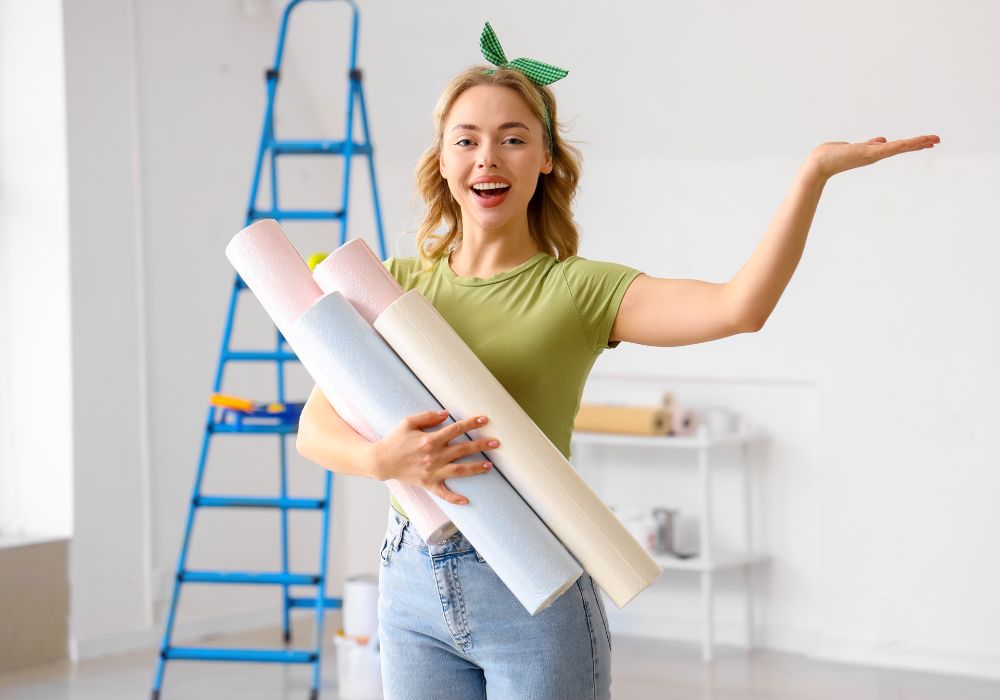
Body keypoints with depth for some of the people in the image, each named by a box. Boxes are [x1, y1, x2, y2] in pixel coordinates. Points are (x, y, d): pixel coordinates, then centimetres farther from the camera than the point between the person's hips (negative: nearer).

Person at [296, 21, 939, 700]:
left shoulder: (579, 289, -3)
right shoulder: (396, 283, 7)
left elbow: (741, 307, -18)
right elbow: (315, 427, -2)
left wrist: (817, 170, -25)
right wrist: (382, 459, -24)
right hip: (412, 586, 3)